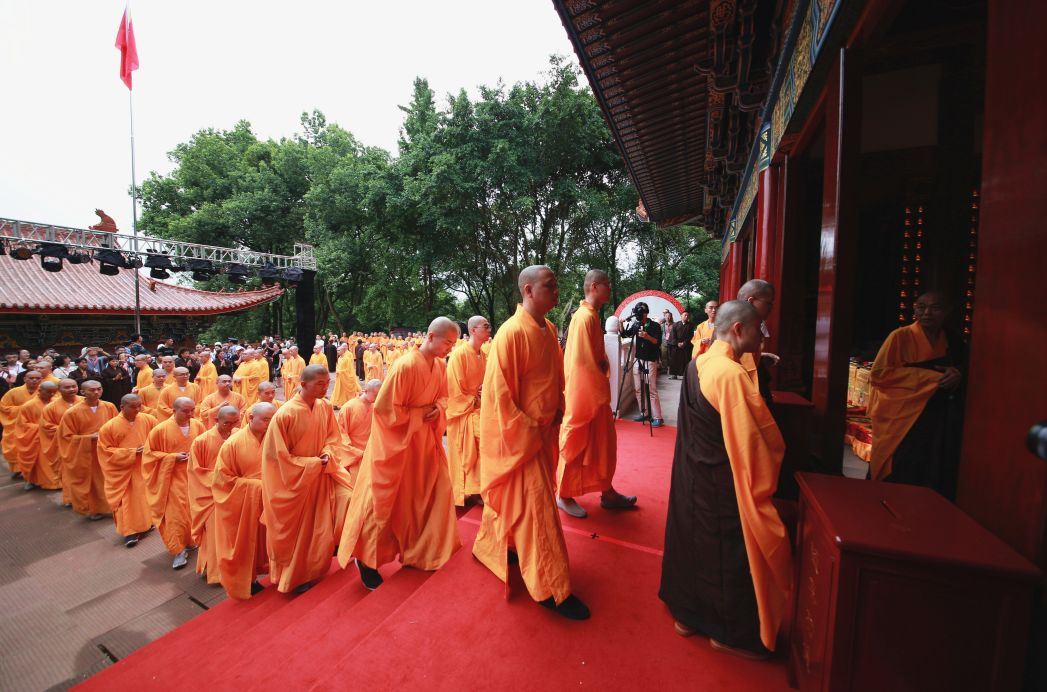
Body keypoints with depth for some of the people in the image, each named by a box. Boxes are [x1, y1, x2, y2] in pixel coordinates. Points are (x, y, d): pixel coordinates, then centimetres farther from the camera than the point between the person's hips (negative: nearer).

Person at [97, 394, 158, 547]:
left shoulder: (149, 420, -7)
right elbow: (107, 451, -7)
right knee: (126, 500, 2)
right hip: (122, 470, -2)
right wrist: (131, 452, -18)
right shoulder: (109, 427, -11)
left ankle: (145, 524, 30)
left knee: (143, 497, 14)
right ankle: (129, 532, 10)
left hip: (144, 468, 2)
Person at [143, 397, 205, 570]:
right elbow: (149, 453, -2)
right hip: (174, 478, -3)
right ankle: (179, 550, 11)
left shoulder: (199, 426, -2)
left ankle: (193, 540, 31)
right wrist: (173, 457, -15)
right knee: (176, 513, -1)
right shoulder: (161, 429, -10)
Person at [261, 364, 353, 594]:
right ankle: (295, 576, 38)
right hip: (293, 479, -4)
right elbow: (278, 455, -17)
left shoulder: (325, 407, -8)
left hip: (321, 473, 5)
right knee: (297, 532, 11)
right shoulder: (285, 415, -23)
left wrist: (328, 454, -16)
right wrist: (313, 463, -18)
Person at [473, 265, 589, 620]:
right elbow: (500, 392, -20)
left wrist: (556, 414, 7)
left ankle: (489, 546, 46)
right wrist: (527, 434, -17)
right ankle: (551, 588, 20)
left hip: (543, 430, 8)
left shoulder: (548, 329, 4)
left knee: (512, 498, 23)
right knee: (536, 505, 3)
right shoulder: (511, 333, -21)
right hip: (520, 435, -8)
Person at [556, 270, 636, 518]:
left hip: (594, 392, 10)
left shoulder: (592, 315, 11)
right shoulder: (585, 317, -19)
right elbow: (582, 361, -22)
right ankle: (564, 496, 23)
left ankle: (607, 493, 32)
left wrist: (604, 363, 3)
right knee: (576, 446, 5)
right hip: (583, 393, -10)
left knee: (603, 443, 18)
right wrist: (601, 391, -15)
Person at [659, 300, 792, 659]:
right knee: (731, 553, 13)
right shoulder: (733, 374, -25)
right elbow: (759, 437, -19)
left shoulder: (698, 365, 1)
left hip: (692, 474, 8)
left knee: (693, 540, 22)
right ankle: (729, 633, 34)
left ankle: (686, 613, 41)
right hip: (724, 484, -8)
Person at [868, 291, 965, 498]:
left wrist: (958, 376, -3)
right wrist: (930, 377, -16)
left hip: (941, 425, 5)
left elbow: (964, 369, 21)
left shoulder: (953, 341, 9)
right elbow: (878, 373, -14)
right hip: (902, 421, -5)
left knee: (935, 481, 5)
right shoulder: (901, 336, -7)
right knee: (902, 481, -4)